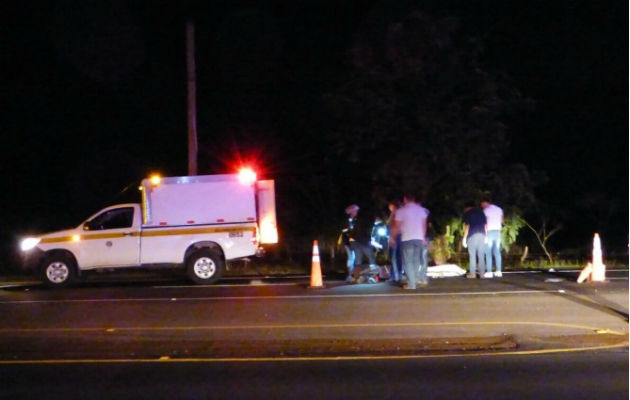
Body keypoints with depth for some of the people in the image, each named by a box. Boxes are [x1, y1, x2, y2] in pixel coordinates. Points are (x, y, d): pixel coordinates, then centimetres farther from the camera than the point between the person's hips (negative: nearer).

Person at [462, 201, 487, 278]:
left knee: (472, 255, -1)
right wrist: (485, 237, 14)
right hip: (482, 235, 4)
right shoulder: (481, 212, 17)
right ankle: (482, 273, 2)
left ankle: (473, 273, -4)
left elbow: (467, 226, -3)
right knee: (481, 255, 5)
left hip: (472, 235, -4)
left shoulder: (467, 213, 4)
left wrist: (464, 238, -2)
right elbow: (485, 225, 13)